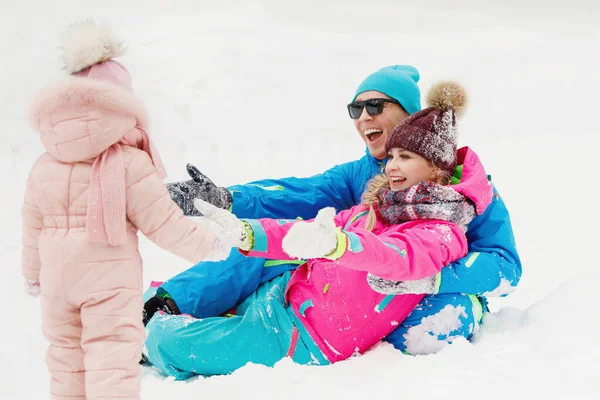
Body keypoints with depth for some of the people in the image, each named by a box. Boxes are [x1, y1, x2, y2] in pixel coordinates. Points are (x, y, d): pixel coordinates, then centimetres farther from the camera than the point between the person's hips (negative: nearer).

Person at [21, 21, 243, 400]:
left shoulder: (43, 168, 5)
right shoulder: (131, 164, -11)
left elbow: (33, 229, 12)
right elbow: (163, 222, -9)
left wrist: (32, 274, 28)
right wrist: (210, 246, 3)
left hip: (57, 281, 5)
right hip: (110, 279, -5)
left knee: (66, 357, 18)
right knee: (112, 358, -7)